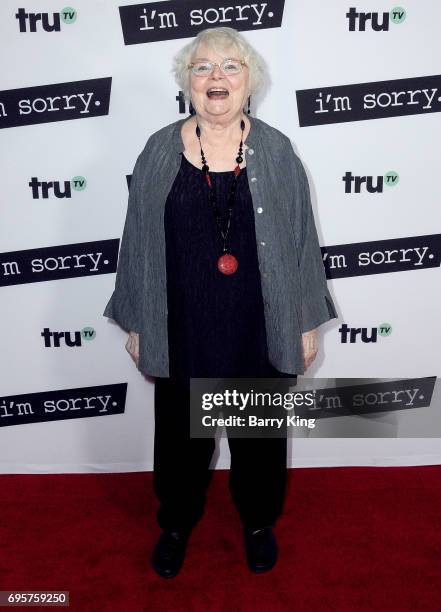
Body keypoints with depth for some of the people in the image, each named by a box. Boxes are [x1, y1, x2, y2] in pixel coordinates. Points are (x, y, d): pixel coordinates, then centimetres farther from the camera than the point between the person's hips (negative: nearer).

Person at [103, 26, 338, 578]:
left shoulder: (275, 151, -3)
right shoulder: (159, 152, -2)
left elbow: (301, 240, 0)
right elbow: (138, 242, 2)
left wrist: (307, 322, 0)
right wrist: (136, 323, 3)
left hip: (259, 331, 0)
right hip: (182, 332, 1)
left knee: (259, 431, 17)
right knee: (180, 431, 17)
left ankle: (258, 521, 44)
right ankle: (177, 522, 44)